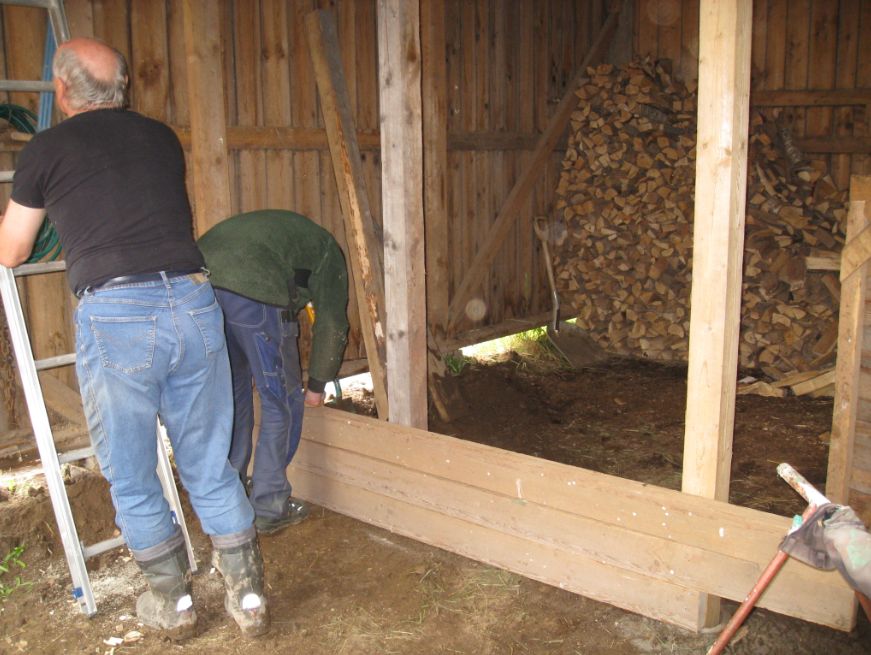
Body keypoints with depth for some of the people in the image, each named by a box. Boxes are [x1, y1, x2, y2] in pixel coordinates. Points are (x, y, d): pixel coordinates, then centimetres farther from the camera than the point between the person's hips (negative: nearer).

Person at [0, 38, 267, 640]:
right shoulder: (162, 138, 16)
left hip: (114, 315, -4)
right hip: (194, 302, 4)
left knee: (132, 481, 15)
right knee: (210, 468, 16)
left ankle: (173, 602, 28)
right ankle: (248, 596, 23)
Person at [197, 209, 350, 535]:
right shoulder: (327, 251, 24)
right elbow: (331, 325, 16)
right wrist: (317, 385, 27)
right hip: (253, 292, -7)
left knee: (231, 393, 23)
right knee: (282, 402, 10)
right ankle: (269, 508, 17)